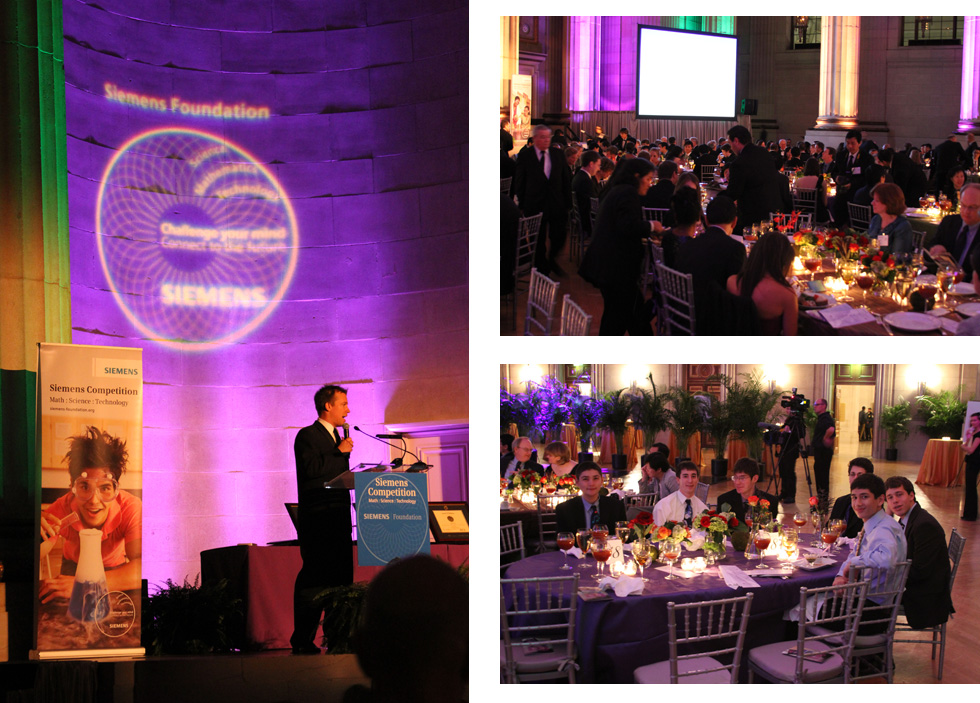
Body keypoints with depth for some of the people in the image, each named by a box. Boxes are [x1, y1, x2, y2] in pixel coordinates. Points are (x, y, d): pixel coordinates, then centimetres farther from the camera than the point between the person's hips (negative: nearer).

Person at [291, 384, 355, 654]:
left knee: (342, 578, 5)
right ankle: (302, 641, -5)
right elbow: (311, 468, -20)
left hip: (339, 520, 8)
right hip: (317, 520, -8)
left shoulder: (336, 437, 23)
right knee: (313, 580, -9)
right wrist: (340, 452, -12)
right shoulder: (307, 436, -4)